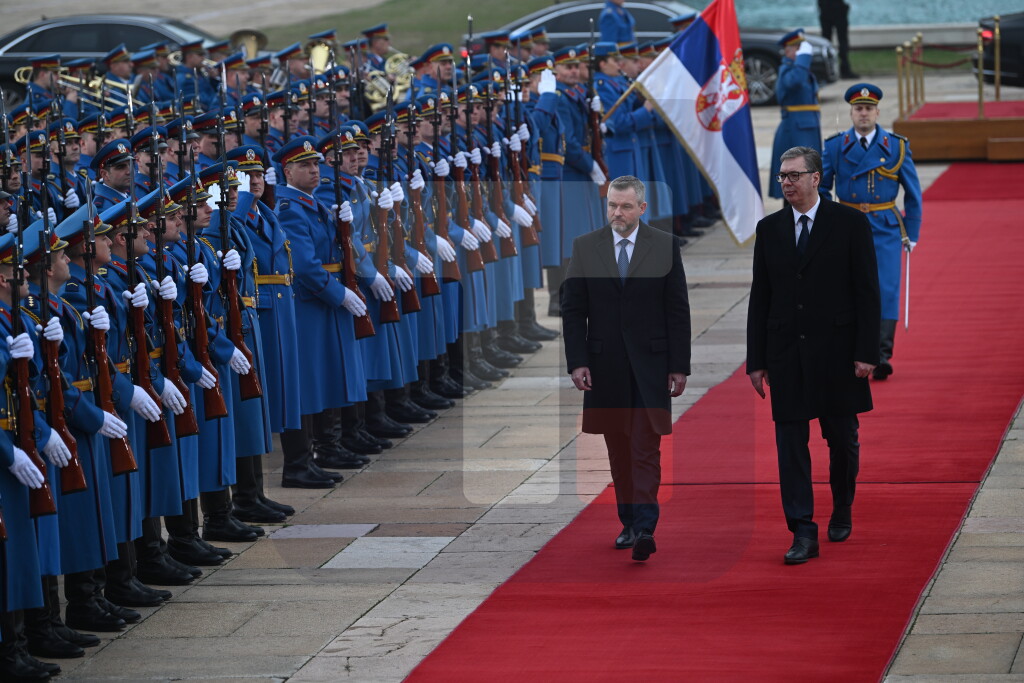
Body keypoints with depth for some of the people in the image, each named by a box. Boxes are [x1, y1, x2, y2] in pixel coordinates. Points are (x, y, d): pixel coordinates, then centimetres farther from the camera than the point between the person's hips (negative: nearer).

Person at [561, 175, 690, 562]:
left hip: (650, 363, -2)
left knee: (646, 446, -9)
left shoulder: (665, 246, 1)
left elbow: (678, 310, 1)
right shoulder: (584, 247, 5)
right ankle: (629, 522, 18)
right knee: (618, 448, 8)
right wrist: (576, 362, -5)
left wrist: (679, 366, -3)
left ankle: (644, 528, -15)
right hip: (605, 365, 2)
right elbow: (572, 309, 5)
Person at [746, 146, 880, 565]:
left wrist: (867, 352, -11)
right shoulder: (769, 229, 7)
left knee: (842, 439, 9)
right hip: (786, 354, 2)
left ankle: (842, 513, 32)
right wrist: (756, 360, 4)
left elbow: (867, 291, -4)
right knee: (791, 444, -3)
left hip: (837, 353, -2)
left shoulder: (850, 224, -3)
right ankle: (803, 534, -3)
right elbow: (760, 298, 8)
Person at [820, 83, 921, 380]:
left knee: (887, 289, -10)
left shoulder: (896, 146, 2)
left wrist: (912, 233, 5)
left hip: (886, 230, -1)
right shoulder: (835, 146, 2)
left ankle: (882, 356, -10)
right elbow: (820, 187, 9)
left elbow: (913, 193, 7)